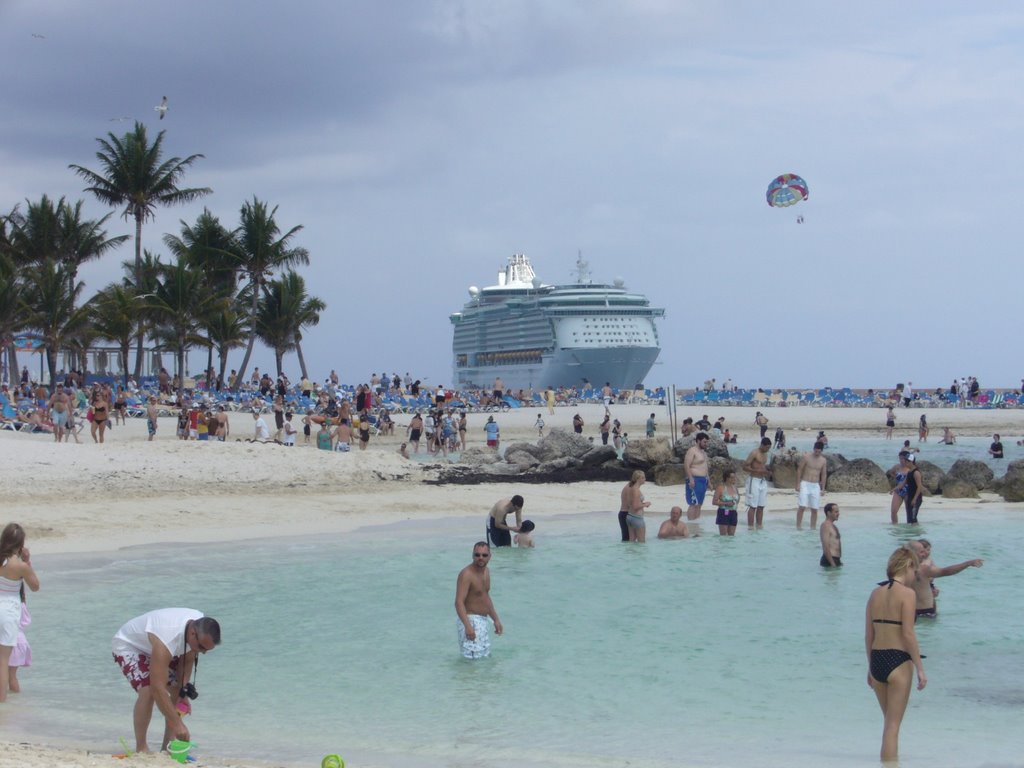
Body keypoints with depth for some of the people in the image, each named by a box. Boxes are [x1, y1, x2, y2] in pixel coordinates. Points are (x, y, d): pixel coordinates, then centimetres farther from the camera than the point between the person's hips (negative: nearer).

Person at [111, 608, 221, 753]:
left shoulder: (200, 626, -21)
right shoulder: (167, 639, -45)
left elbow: (187, 661, -3)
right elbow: (158, 688, -46)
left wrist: (184, 689, -16)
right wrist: (177, 724, -46)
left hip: (152, 647, 8)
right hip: (128, 645, -8)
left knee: (178, 689, -1)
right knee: (148, 690, -28)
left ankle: (167, 746, 6)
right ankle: (141, 749, -18)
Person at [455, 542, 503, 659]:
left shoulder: (486, 571, 11)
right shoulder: (466, 574, -19)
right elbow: (459, 602, -27)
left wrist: (496, 620, 22)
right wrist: (467, 626, -37)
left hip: (483, 622, 10)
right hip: (471, 621, -10)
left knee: (485, 656, 17)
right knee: (474, 659, -14)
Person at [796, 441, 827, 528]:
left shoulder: (823, 460, 5)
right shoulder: (806, 457, -6)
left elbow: (824, 474, 11)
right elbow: (799, 470, -3)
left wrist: (823, 488, 7)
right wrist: (798, 484, -7)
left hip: (816, 486, 3)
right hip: (805, 484, -3)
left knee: (814, 509, 4)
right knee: (802, 507, -11)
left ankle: (813, 527, 11)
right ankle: (798, 526, -7)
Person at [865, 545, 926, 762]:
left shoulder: (876, 593, 8)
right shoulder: (907, 593, -11)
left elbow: (868, 635, 10)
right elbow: (908, 634, -16)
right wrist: (920, 668, -11)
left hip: (877, 661, 6)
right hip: (898, 661, -6)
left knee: (890, 722, 22)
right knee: (892, 726, 0)